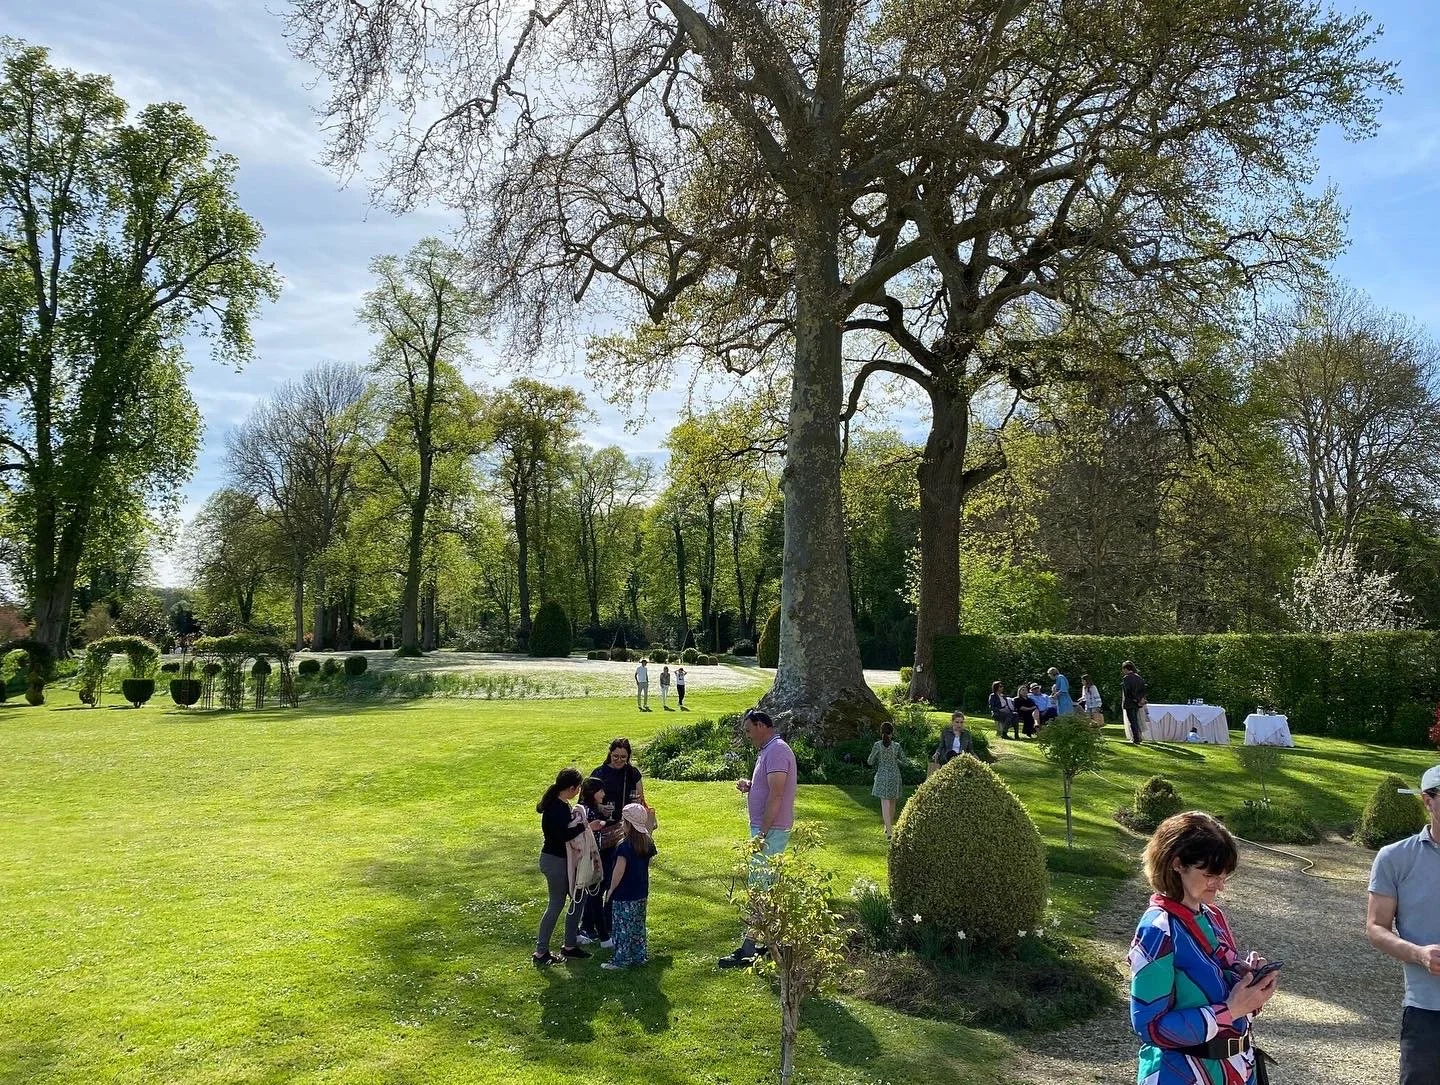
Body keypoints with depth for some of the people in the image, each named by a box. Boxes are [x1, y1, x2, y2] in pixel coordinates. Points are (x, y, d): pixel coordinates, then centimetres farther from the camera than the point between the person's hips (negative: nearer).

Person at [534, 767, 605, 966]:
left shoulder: (560, 805, 7)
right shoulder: (557, 808, -24)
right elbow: (563, 835, -30)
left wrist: (587, 826, 8)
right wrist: (584, 826, -20)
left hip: (562, 860, 10)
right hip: (555, 861, -10)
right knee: (556, 905, 2)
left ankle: (569, 946, 25)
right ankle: (540, 953, 14)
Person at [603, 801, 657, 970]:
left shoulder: (624, 846, -21)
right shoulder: (648, 842, 1)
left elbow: (619, 871, -21)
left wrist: (611, 889, -9)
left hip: (624, 895, -8)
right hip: (641, 893, 8)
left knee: (623, 928, 3)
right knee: (638, 926, 17)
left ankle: (621, 959, 10)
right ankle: (640, 955, 24)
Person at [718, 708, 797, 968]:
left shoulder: (776, 750, -17)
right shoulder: (768, 750, 15)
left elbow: (776, 794, -23)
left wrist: (762, 834, -22)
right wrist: (749, 785, 5)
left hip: (770, 831, -10)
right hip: (767, 830, 10)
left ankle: (747, 952, -4)